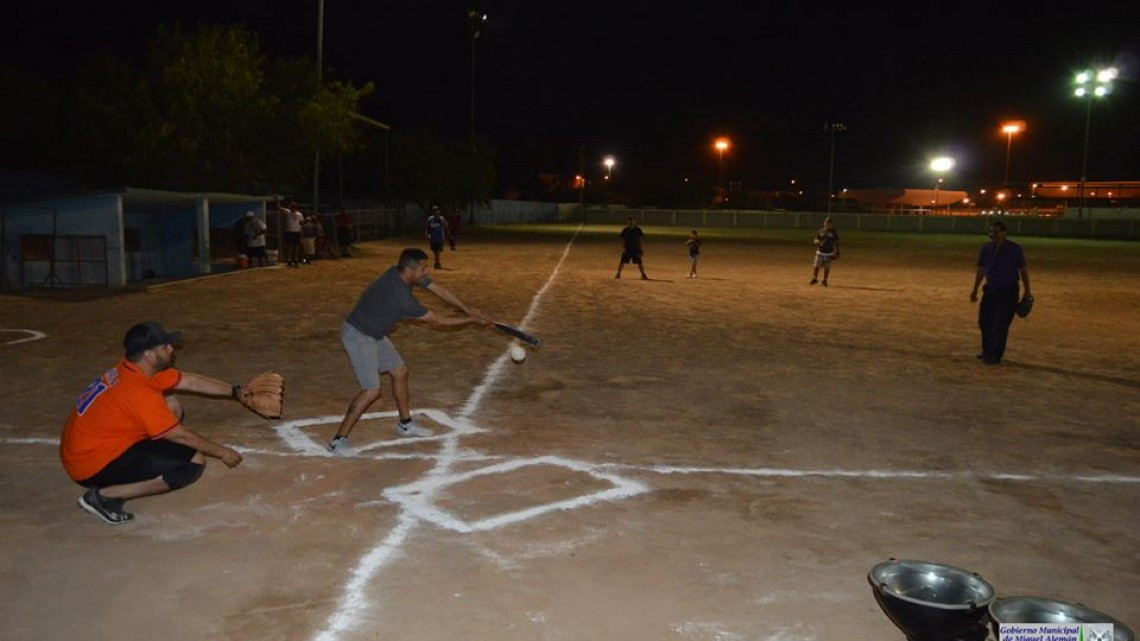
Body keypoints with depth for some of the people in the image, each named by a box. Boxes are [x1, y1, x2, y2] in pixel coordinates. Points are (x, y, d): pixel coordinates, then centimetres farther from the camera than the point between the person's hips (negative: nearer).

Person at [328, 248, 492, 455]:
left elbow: (438, 289, 0)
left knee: (400, 372, 15)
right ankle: (338, 441, -5)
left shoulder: (401, 273, -8)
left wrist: (467, 310, -6)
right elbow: (436, 320, -25)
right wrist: (471, 321, -16)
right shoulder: (400, 295, -33)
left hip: (375, 335, 10)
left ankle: (405, 424, 32)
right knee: (372, 390, -15)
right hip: (357, 336, -10)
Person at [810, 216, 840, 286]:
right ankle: (814, 279, 18)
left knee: (827, 267, 2)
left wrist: (837, 252, 0)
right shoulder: (820, 231, 2)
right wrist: (817, 241, -19)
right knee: (816, 266, 0)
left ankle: (824, 280, 17)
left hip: (829, 253, -1)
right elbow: (814, 241, 5)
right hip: (820, 252, 1)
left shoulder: (834, 232, -1)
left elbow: (836, 242, 4)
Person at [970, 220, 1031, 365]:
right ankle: (987, 351, 27)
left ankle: (995, 355, 1)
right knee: (984, 321, 9)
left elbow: (1023, 270, -5)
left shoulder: (1014, 249, -11)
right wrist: (975, 290, 12)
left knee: (1000, 324, -7)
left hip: (1008, 291, -5)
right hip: (990, 289, 5)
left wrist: (1027, 291, -3)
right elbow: (981, 270, 11)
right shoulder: (985, 248, 2)